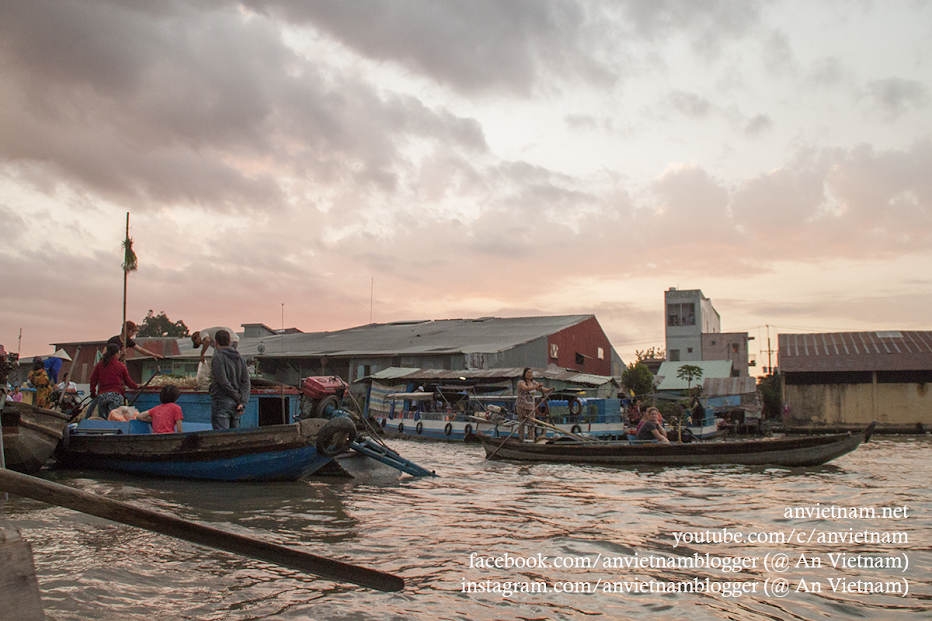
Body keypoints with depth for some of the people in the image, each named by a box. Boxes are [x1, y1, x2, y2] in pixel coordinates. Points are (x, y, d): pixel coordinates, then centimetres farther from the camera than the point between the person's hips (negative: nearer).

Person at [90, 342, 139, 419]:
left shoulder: (99, 365, 10)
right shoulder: (121, 366, 5)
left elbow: (93, 379, 13)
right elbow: (128, 381, 12)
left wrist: (93, 393, 25)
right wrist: (136, 386, 31)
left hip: (101, 395, 3)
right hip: (116, 394, -3)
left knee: (101, 419, 7)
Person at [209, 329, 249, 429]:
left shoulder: (218, 358, -8)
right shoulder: (240, 358, 13)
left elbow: (224, 382, -16)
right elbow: (246, 381, 4)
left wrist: (238, 399, -8)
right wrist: (243, 402, -5)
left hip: (221, 401, -7)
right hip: (234, 404, 7)